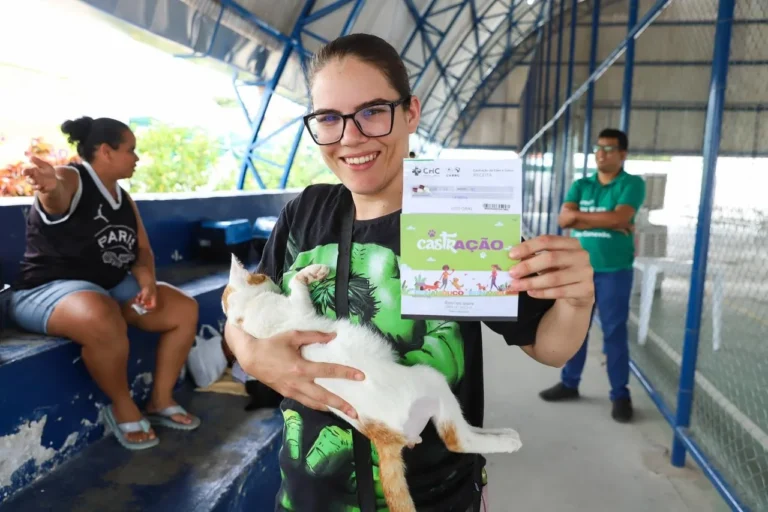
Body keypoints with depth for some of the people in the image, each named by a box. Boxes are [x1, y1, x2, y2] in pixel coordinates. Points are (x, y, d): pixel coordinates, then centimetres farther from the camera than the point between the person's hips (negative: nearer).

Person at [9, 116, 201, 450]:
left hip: (113, 287, 8)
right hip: (49, 290, -8)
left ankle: (161, 401, 7)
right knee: (106, 322, -40)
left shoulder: (123, 198, 11)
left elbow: (143, 250, 11)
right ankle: (123, 408, -13)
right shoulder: (70, 179, -13)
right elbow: (57, 191, -39)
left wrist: (146, 280, -11)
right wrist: (49, 187, -64)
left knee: (185, 309, -3)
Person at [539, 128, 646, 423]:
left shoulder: (632, 184, -2)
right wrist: (609, 222, -13)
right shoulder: (581, 185, 10)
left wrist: (580, 215, -8)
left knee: (614, 332, 1)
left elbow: (620, 217, -19)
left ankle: (620, 395, 14)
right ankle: (569, 383, 26)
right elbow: (564, 219, -6)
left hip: (614, 271, -4)